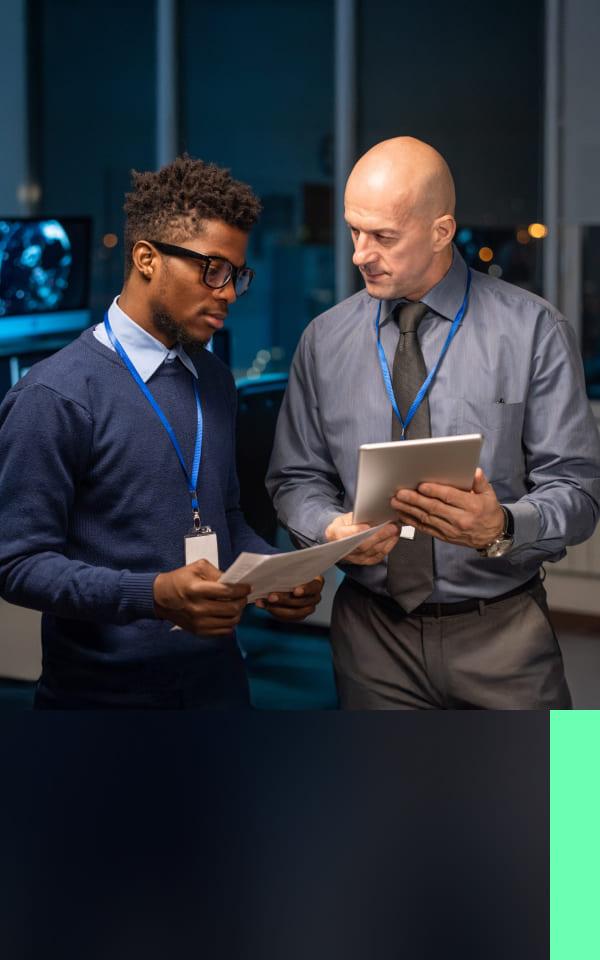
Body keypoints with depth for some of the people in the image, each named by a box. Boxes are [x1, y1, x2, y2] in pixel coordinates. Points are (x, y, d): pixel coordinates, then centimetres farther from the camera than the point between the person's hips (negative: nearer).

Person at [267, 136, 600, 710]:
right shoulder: (324, 341, 3)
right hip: (372, 634, 2)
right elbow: (297, 479, 9)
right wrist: (331, 527, -13)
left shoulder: (533, 332, -7)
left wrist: (502, 527, -29)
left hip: (502, 635, -2)